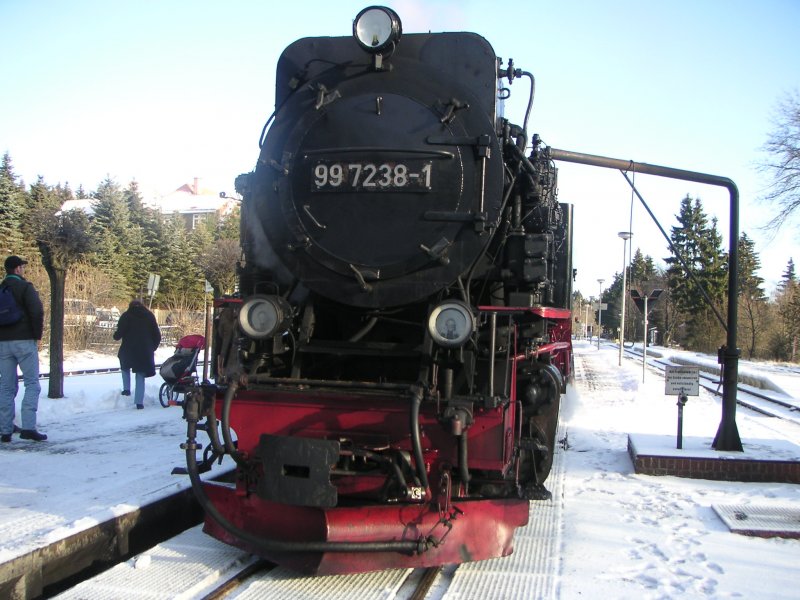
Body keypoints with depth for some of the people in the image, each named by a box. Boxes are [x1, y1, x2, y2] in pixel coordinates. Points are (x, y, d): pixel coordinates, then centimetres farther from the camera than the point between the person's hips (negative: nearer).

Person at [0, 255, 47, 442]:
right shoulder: (25, 287, -6)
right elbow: (37, 312, -15)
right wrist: (38, 335, -4)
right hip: (24, 341, -6)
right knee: (32, 384, -3)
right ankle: (28, 427, -15)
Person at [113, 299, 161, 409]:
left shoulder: (126, 315, 1)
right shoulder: (149, 316, 12)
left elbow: (120, 332, -8)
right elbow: (157, 335, 9)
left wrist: (116, 336, 14)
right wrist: (152, 348, 18)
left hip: (129, 349, -2)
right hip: (145, 351, 2)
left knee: (125, 367, 28)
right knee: (140, 376, 5)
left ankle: (127, 388, 16)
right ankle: (139, 402, -3)